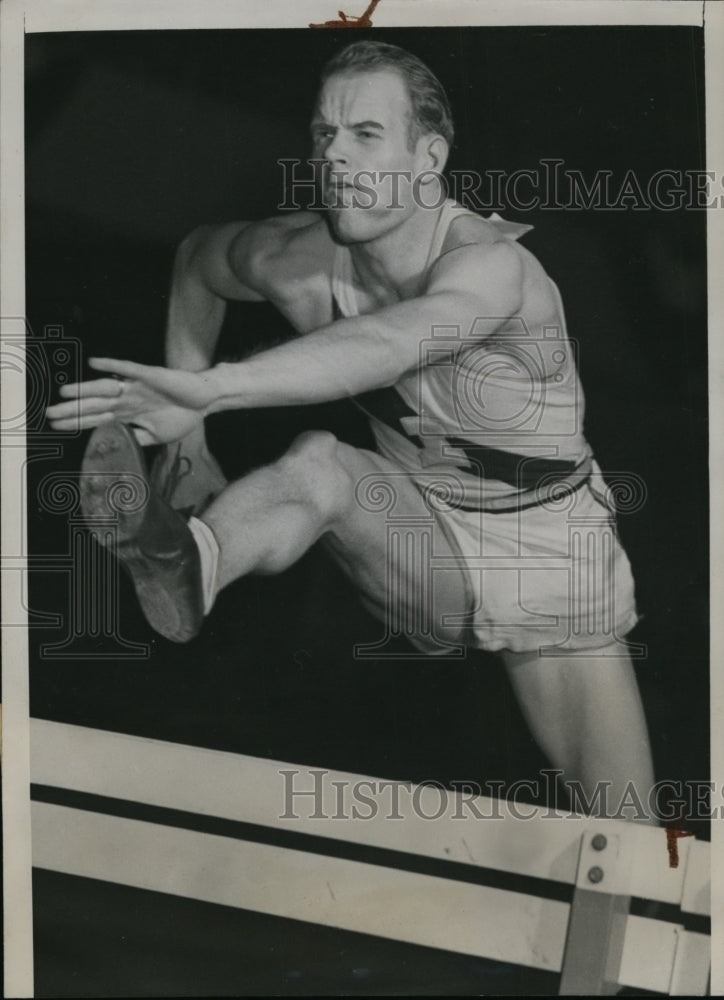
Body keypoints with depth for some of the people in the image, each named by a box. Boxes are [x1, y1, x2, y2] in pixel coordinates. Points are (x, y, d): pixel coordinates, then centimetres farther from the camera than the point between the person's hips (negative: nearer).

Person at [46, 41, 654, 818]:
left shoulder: (489, 263, -29)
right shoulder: (299, 263, -13)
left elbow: (387, 345, -51)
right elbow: (197, 258, 12)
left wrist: (211, 389, -65)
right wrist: (186, 426, 6)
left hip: (548, 548, -2)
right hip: (421, 537, 2)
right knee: (318, 464, -34)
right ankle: (178, 568, -63)